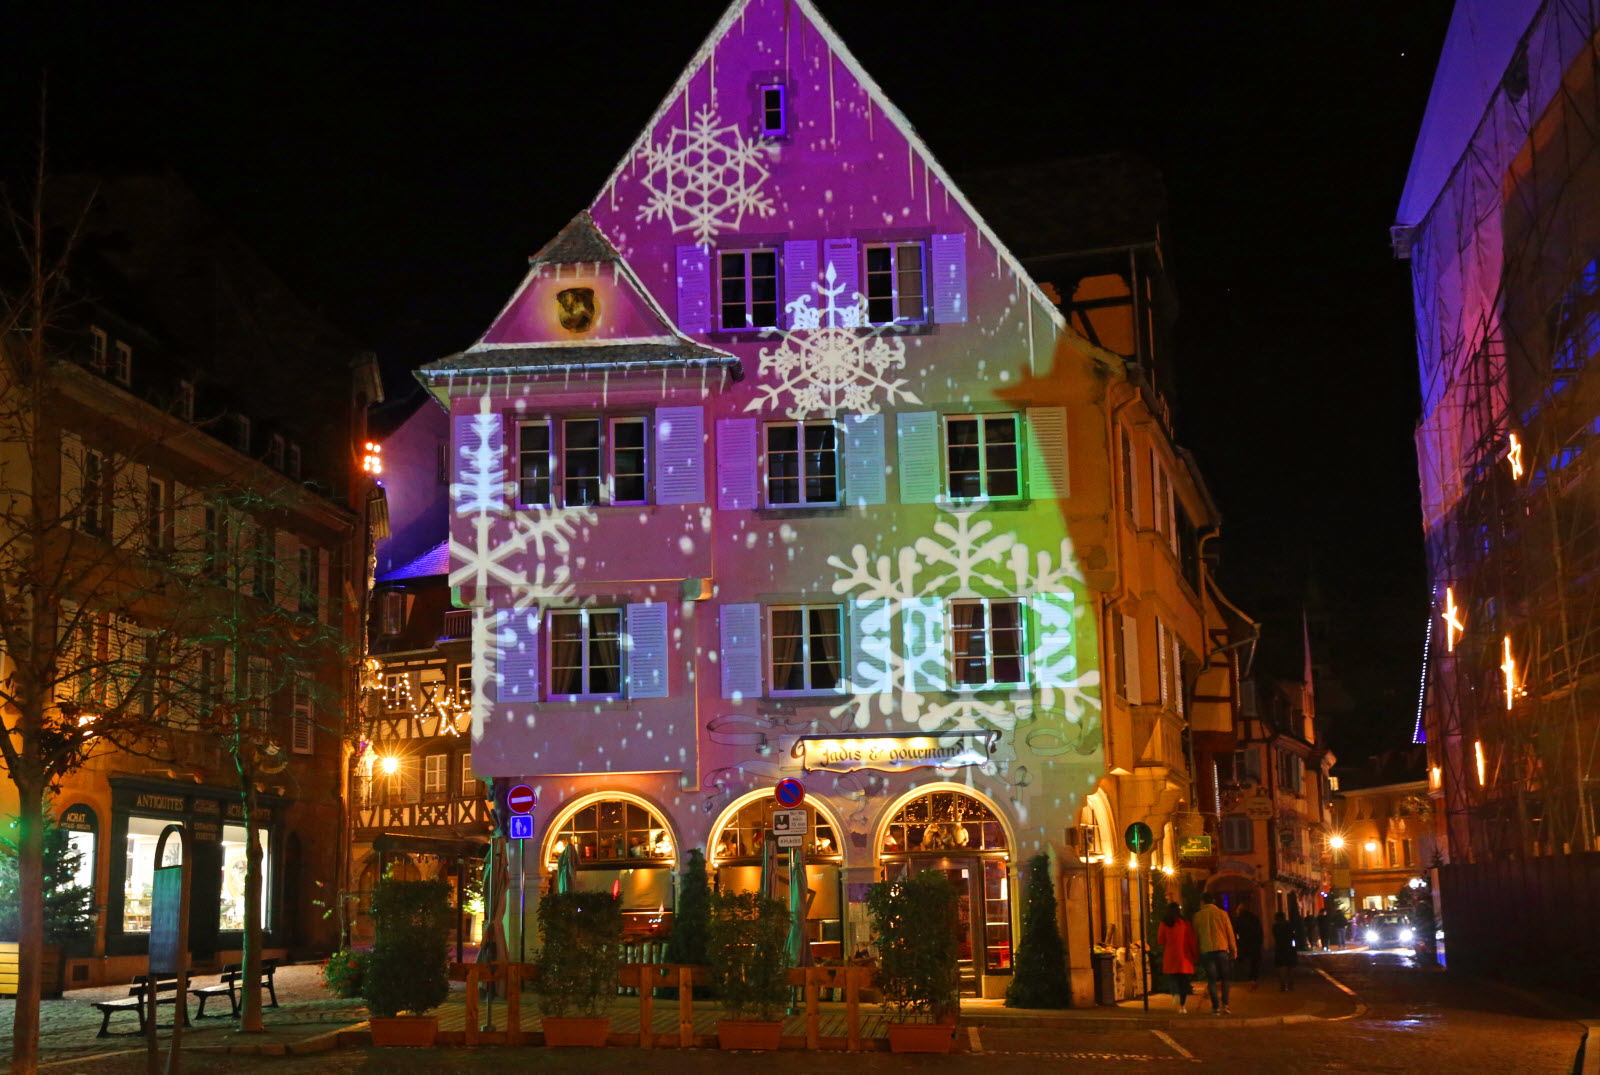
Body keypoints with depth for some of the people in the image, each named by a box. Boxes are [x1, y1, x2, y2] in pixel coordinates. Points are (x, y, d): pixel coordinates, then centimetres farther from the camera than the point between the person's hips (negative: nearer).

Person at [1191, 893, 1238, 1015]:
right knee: (1224, 979, 13)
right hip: (1222, 949, 0)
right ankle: (1225, 1005, 7)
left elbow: (1195, 935, 9)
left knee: (1211, 980, 3)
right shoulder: (1222, 913, -1)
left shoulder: (1198, 916, 3)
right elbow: (1230, 933, 2)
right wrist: (1234, 950, 11)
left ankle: (1216, 1007, -3)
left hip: (1206, 951, 0)